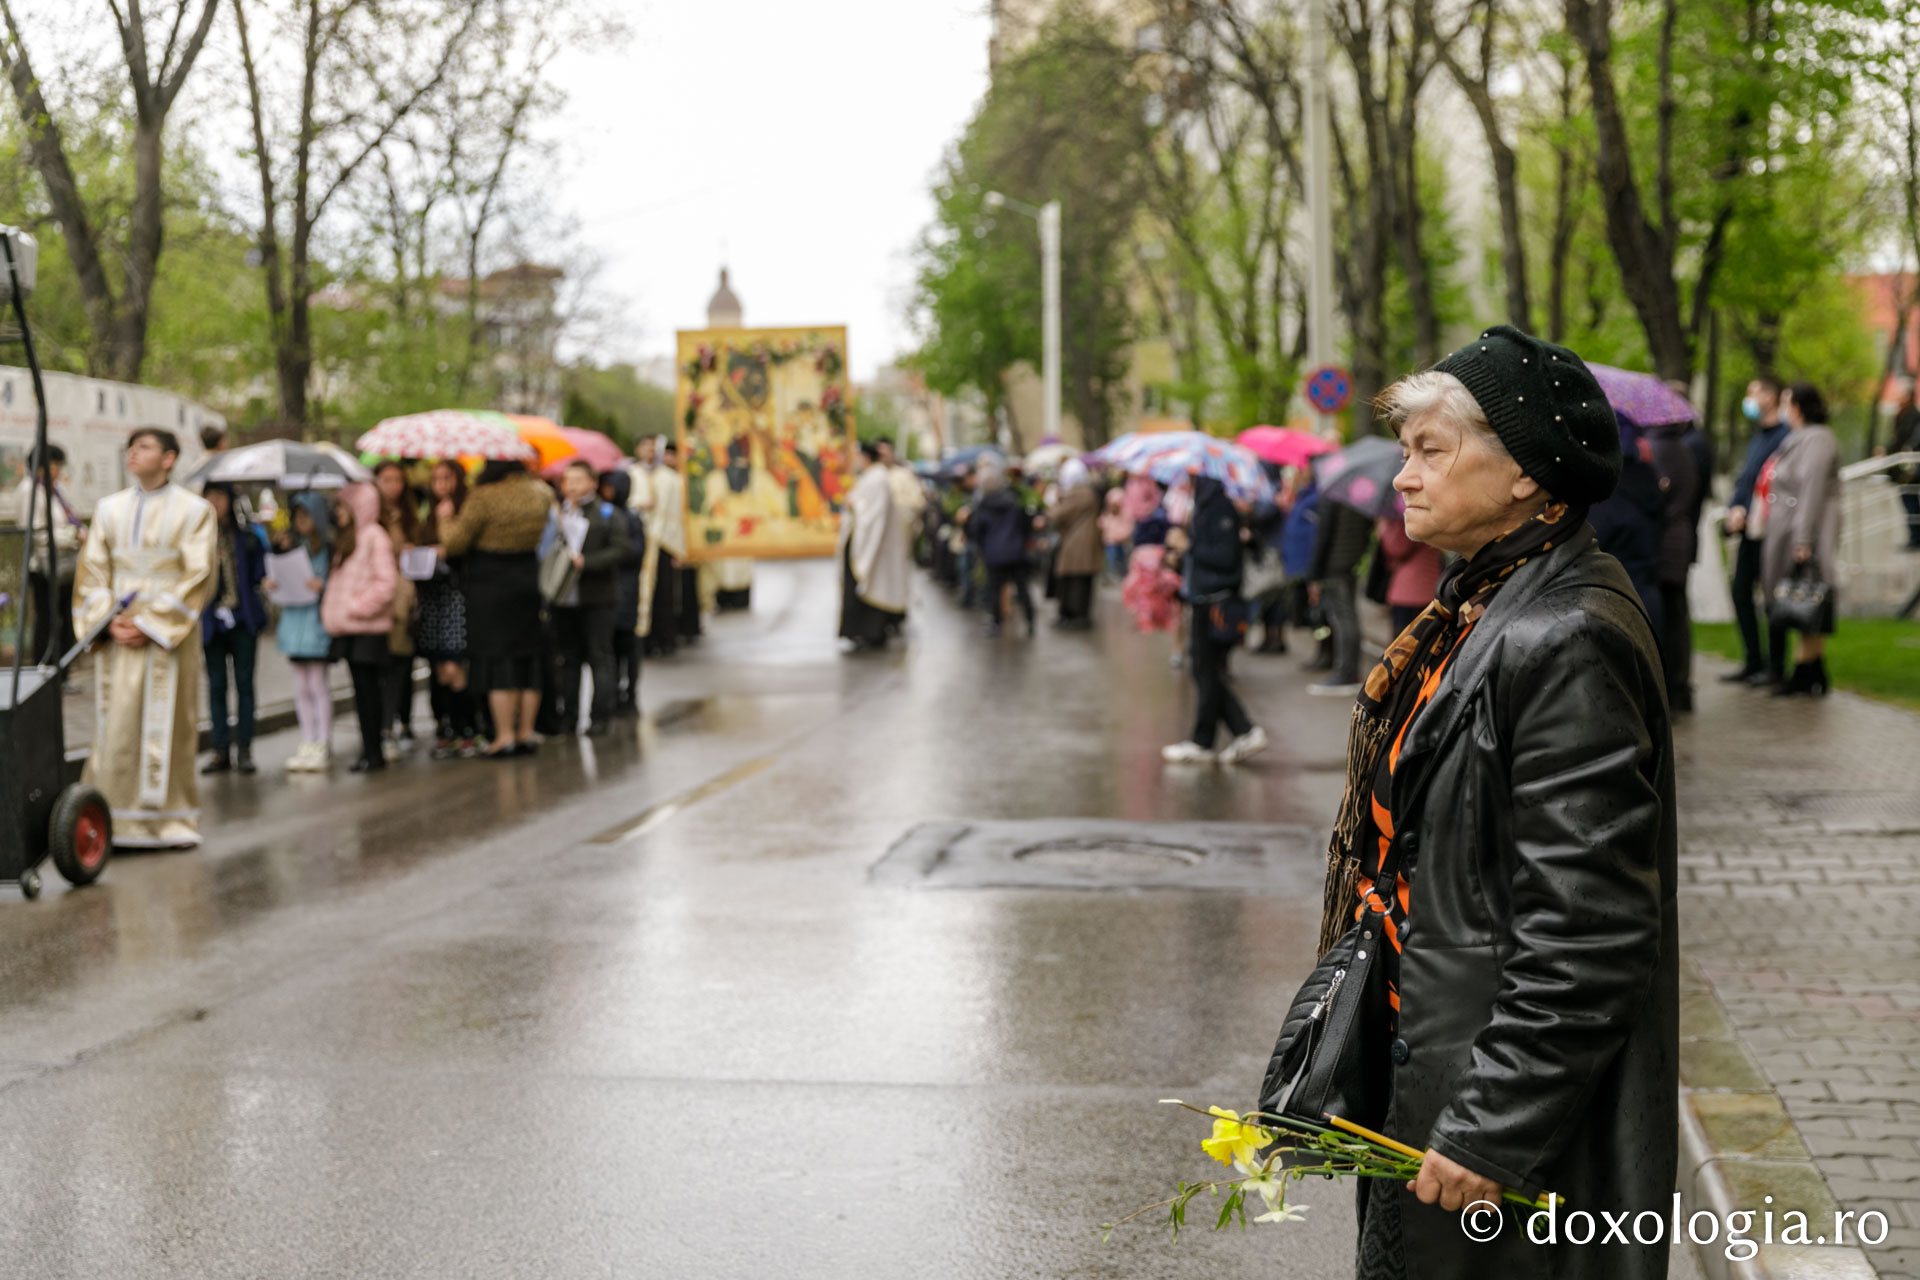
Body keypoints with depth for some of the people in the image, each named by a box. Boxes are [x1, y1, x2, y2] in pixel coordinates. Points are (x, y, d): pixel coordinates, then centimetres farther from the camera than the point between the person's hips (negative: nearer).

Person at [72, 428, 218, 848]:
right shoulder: (109, 509, 12)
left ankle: (169, 818, 5)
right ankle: (115, 819, 3)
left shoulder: (193, 510, 0)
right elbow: (92, 572, 9)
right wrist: (110, 621, -7)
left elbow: (196, 577, -5)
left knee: (166, 725, -2)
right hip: (117, 634, 3)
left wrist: (150, 623, -12)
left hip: (170, 634, -3)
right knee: (116, 723, -1)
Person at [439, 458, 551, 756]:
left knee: (496, 657, 0)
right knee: (527, 657, 11)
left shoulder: (483, 497, -17)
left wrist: (445, 517, 7)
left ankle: (505, 735, -1)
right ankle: (526, 733, 15)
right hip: (528, 580, 5)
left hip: (491, 583, -5)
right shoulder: (539, 494, 1)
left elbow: (455, 543, -12)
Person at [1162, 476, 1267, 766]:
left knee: (1207, 671, -1)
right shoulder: (1203, 503, 14)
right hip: (1204, 598, 10)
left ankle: (1202, 743, 8)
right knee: (1203, 668, 12)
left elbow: (1226, 557, -21)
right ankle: (1245, 732, 13)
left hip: (1215, 601, -10)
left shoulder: (1219, 505, -16)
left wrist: (1190, 544, -16)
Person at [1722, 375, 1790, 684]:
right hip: (1749, 530, 9)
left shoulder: (1783, 436, -12)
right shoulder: (1758, 436, 18)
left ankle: (1776, 667, 4)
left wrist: (1745, 512, -15)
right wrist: (1735, 511, 4)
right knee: (1741, 590, 8)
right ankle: (1754, 661, 16)